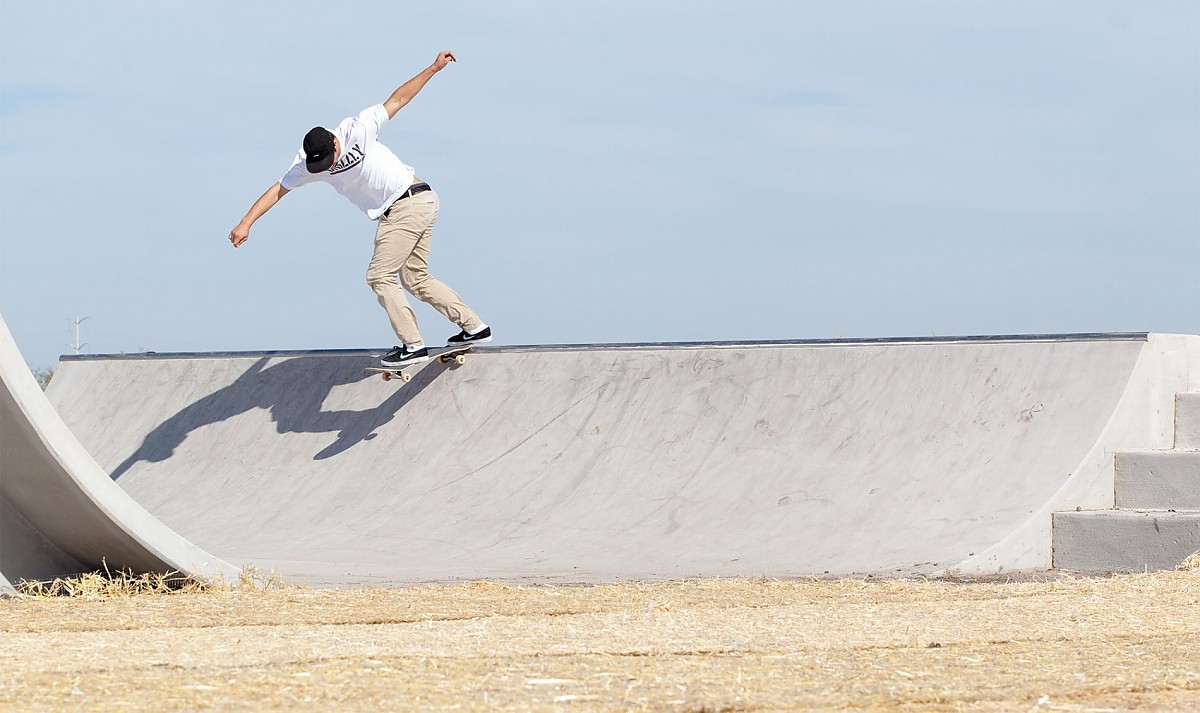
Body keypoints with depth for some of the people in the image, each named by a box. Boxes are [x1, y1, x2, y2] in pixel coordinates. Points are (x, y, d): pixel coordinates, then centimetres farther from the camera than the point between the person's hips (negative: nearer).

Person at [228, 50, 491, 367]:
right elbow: (278, 189, 3)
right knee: (416, 279, 12)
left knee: (380, 276, -10)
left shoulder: (356, 131, -16)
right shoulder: (307, 163, 0)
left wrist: (433, 68, -10)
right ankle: (473, 326, 20)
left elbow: (396, 100, -8)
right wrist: (246, 223, -4)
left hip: (410, 201, -8)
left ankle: (412, 345, -8)